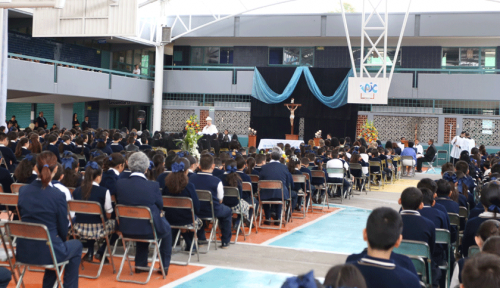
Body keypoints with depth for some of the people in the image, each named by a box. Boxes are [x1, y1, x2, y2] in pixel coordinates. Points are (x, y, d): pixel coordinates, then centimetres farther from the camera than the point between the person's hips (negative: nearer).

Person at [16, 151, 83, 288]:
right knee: (76, 246, 26)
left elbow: (23, 218, 10)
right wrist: (61, 242, 17)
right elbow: (63, 229, -7)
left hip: (23, 251, 5)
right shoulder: (58, 195, -17)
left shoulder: (23, 191, -3)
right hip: (47, 252, -5)